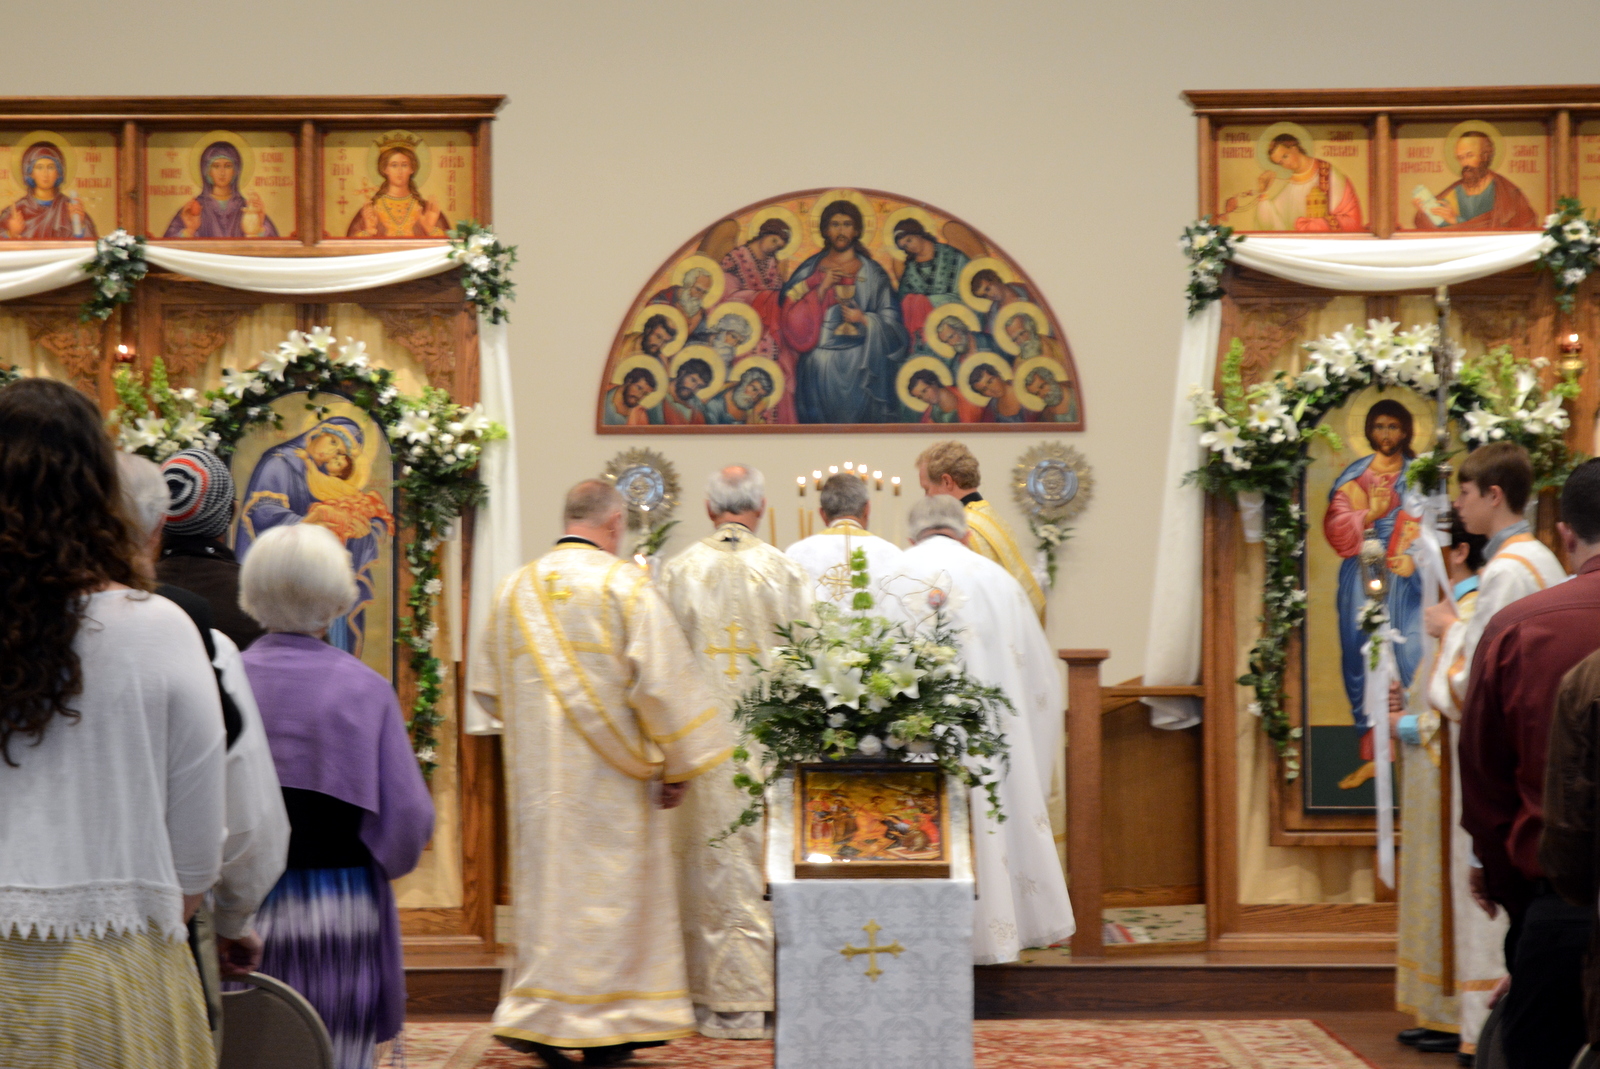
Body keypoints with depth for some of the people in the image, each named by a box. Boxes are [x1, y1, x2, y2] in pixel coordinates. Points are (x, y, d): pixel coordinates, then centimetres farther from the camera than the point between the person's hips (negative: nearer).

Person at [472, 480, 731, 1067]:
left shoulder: (516, 588, 6)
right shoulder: (625, 585, -9)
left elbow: (488, 686, 12)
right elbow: (662, 681, -12)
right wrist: (677, 765, -5)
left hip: (536, 772, 5)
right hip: (609, 775, -5)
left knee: (546, 881, 12)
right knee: (609, 884, 3)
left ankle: (537, 1019, 13)